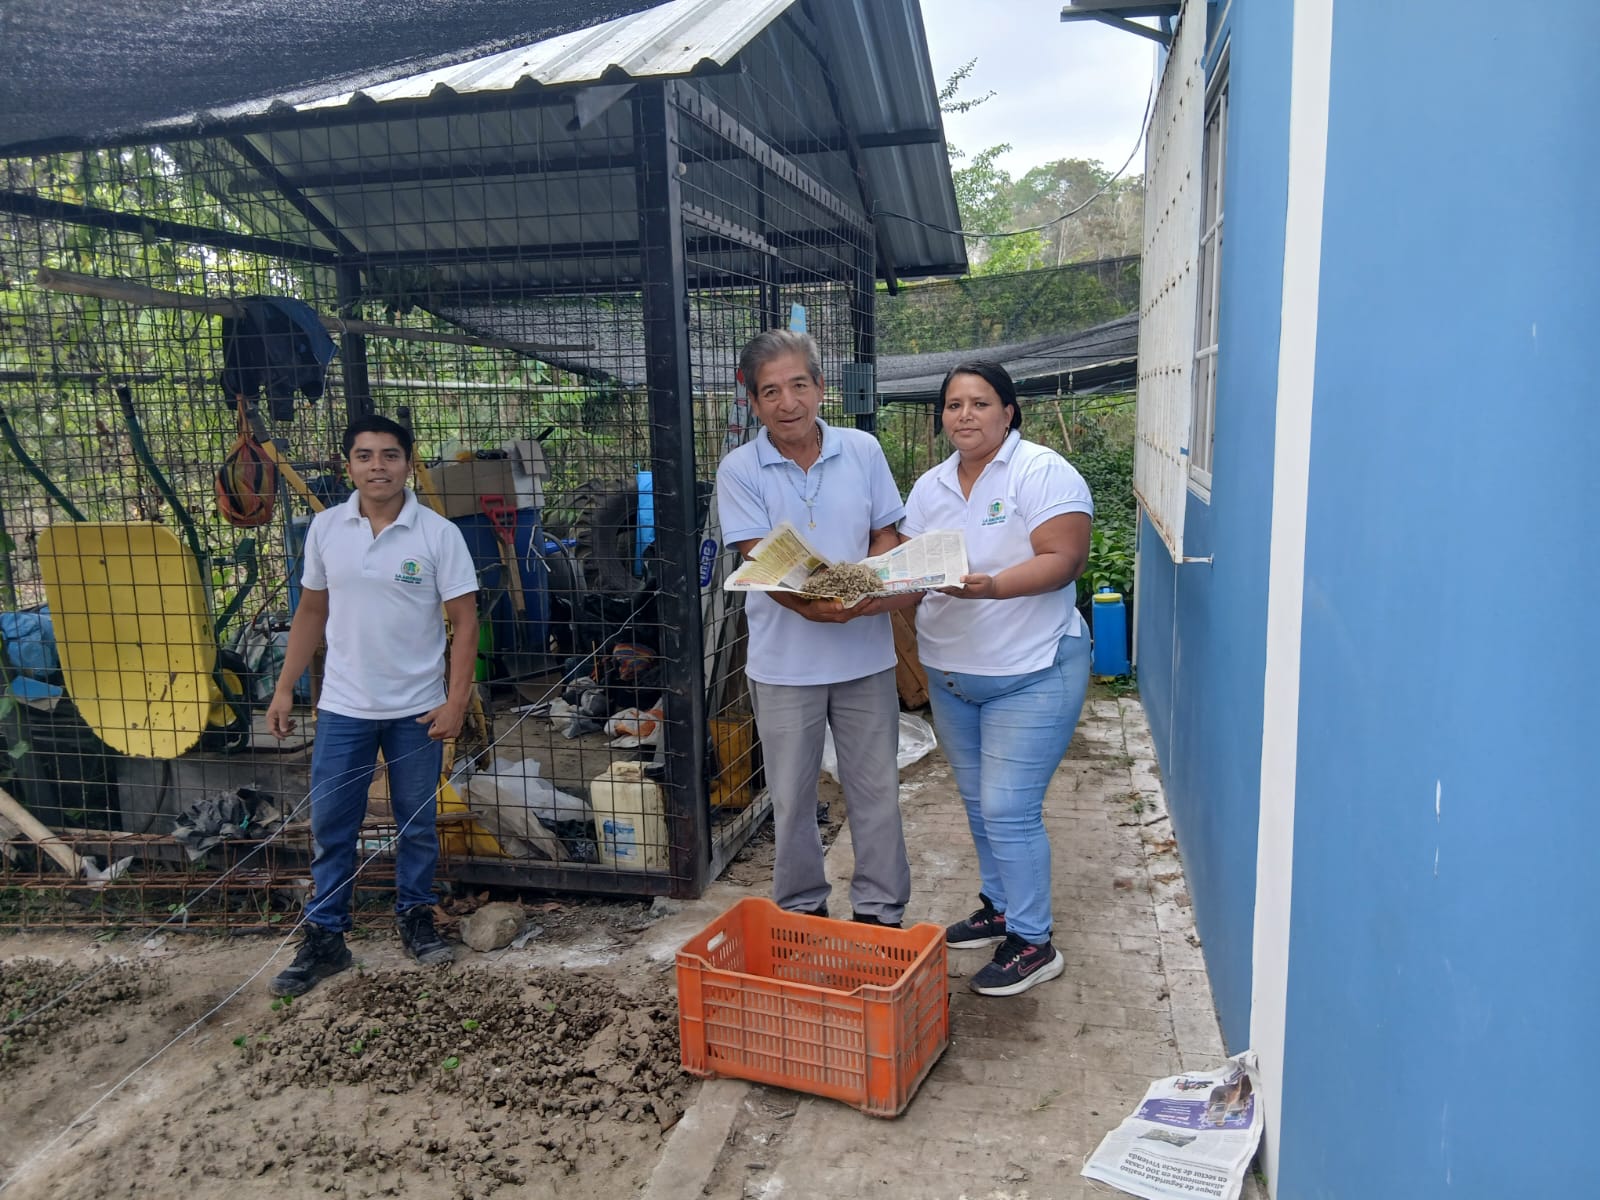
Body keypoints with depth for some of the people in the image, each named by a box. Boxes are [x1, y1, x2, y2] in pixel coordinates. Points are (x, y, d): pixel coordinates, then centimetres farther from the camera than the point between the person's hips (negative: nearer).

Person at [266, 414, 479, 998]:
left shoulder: (438, 534, -9)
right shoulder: (325, 527, 1)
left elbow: (465, 621, -8)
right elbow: (311, 612, 9)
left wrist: (456, 700, -13)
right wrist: (284, 689, 6)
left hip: (416, 710, -2)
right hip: (343, 708, 2)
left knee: (416, 824, 12)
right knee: (330, 827, 8)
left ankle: (415, 917, 31)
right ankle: (324, 938, 22)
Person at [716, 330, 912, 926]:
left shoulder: (862, 450, 1)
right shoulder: (739, 469, -6)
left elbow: (885, 536, 6)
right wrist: (812, 606, -31)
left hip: (866, 653, 2)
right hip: (784, 661, -2)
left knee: (877, 792, 11)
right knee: (791, 798, 12)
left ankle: (880, 911, 29)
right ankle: (802, 911, 32)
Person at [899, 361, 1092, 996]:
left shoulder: (1043, 472, -11)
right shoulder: (930, 486, 10)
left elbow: (1065, 558, -20)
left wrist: (992, 586, -33)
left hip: (1031, 675, -7)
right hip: (950, 675, 7)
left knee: (1008, 809, -6)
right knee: (979, 802, 18)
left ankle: (1032, 942, 10)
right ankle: (999, 906, 36)